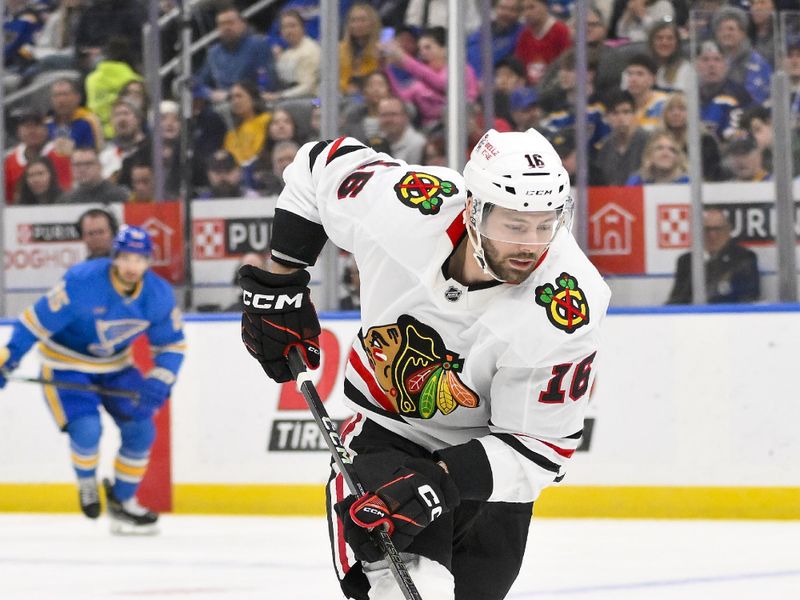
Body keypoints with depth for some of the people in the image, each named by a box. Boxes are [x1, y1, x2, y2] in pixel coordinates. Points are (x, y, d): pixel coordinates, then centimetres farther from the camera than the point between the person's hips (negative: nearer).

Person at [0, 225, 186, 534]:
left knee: (140, 430, -1)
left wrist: (160, 383, -19)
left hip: (115, 365, 5)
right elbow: (38, 320, -23)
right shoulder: (82, 283, -31)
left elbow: (171, 344, -3)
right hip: (66, 364, -5)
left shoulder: (159, 295, -15)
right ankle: (86, 482, 10)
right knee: (86, 428, -23)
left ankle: (123, 502, 19)